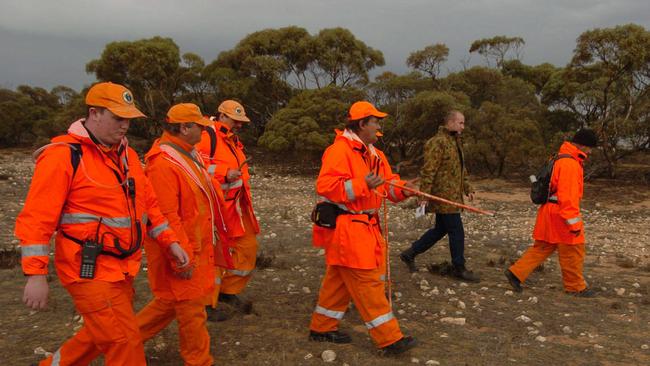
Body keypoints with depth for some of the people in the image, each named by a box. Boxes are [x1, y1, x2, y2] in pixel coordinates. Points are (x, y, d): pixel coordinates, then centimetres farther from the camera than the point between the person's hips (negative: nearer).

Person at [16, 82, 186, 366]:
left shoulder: (126, 154, 10)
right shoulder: (64, 155, -14)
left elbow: (147, 202, 15)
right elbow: (36, 219, -16)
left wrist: (169, 242, 6)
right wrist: (36, 274, -19)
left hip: (122, 267, 8)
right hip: (89, 270, -8)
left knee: (102, 334, 22)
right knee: (125, 343, -4)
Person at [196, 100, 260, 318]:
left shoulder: (234, 141, 20)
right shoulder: (207, 137, -10)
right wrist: (225, 174, -23)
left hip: (235, 206, 9)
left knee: (248, 246, 9)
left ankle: (228, 291, 25)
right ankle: (206, 304, 12)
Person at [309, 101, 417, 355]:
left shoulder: (373, 154, 15)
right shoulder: (340, 150, -15)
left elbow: (387, 184, 15)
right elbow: (325, 186, -24)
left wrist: (403, 189, -7)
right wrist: (363, 184, -28)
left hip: (365, 226, 10)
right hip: (345, 228, -10)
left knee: (340, 279, 17)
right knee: (367, 282, -4)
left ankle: (322, 327, 30)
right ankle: (389, 339, 3)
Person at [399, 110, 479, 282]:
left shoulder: (455, 141, 17)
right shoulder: (438, 142, -16)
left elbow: (461, 169, 25)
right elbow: (428, 171, -20)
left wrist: (468, 189, 20)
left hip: (452, 196, 10)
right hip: (443, 196, -10)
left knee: (440, 229, 17)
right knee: (457, 232, -2)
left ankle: (410, 253, 26)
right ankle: (459, 268, 12)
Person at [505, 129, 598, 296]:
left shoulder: (560, 159, 14)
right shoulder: (570, 164, -19)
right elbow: (567, 196, -25)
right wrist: (574, 222, -23)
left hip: (550, 212, 10)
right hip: (560, 215, -10)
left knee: (542, 248, 15)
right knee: (573, 252, 5)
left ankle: (516, 272, 11)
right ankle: (576, 287, 19)